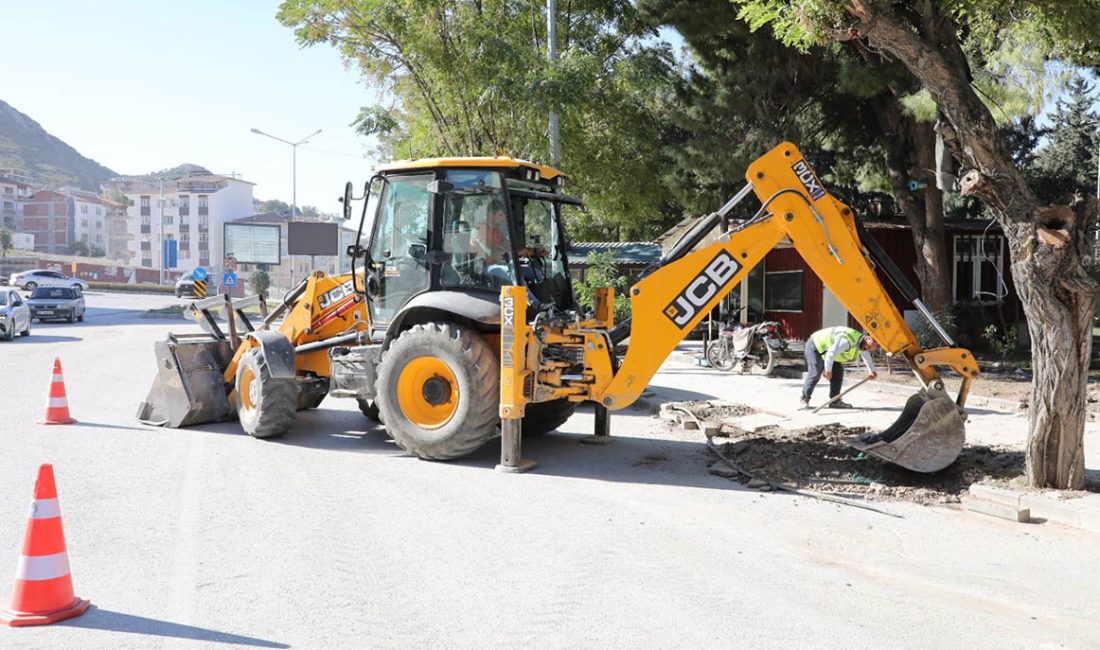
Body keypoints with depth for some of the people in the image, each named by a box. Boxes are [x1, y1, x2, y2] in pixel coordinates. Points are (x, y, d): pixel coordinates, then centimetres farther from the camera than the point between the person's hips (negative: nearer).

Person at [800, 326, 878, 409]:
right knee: (815, 373, -18)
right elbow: (830, 354, -35)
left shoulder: (862, 345, -1)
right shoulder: (847, 341, -35)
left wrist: (872, 371, 33)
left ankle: (835, 401, 1)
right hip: (815, 346, -10)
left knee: (838, 372, -1)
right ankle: (805, 399, -7)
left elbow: (866, 356, 21)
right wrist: (828, 370, -22)